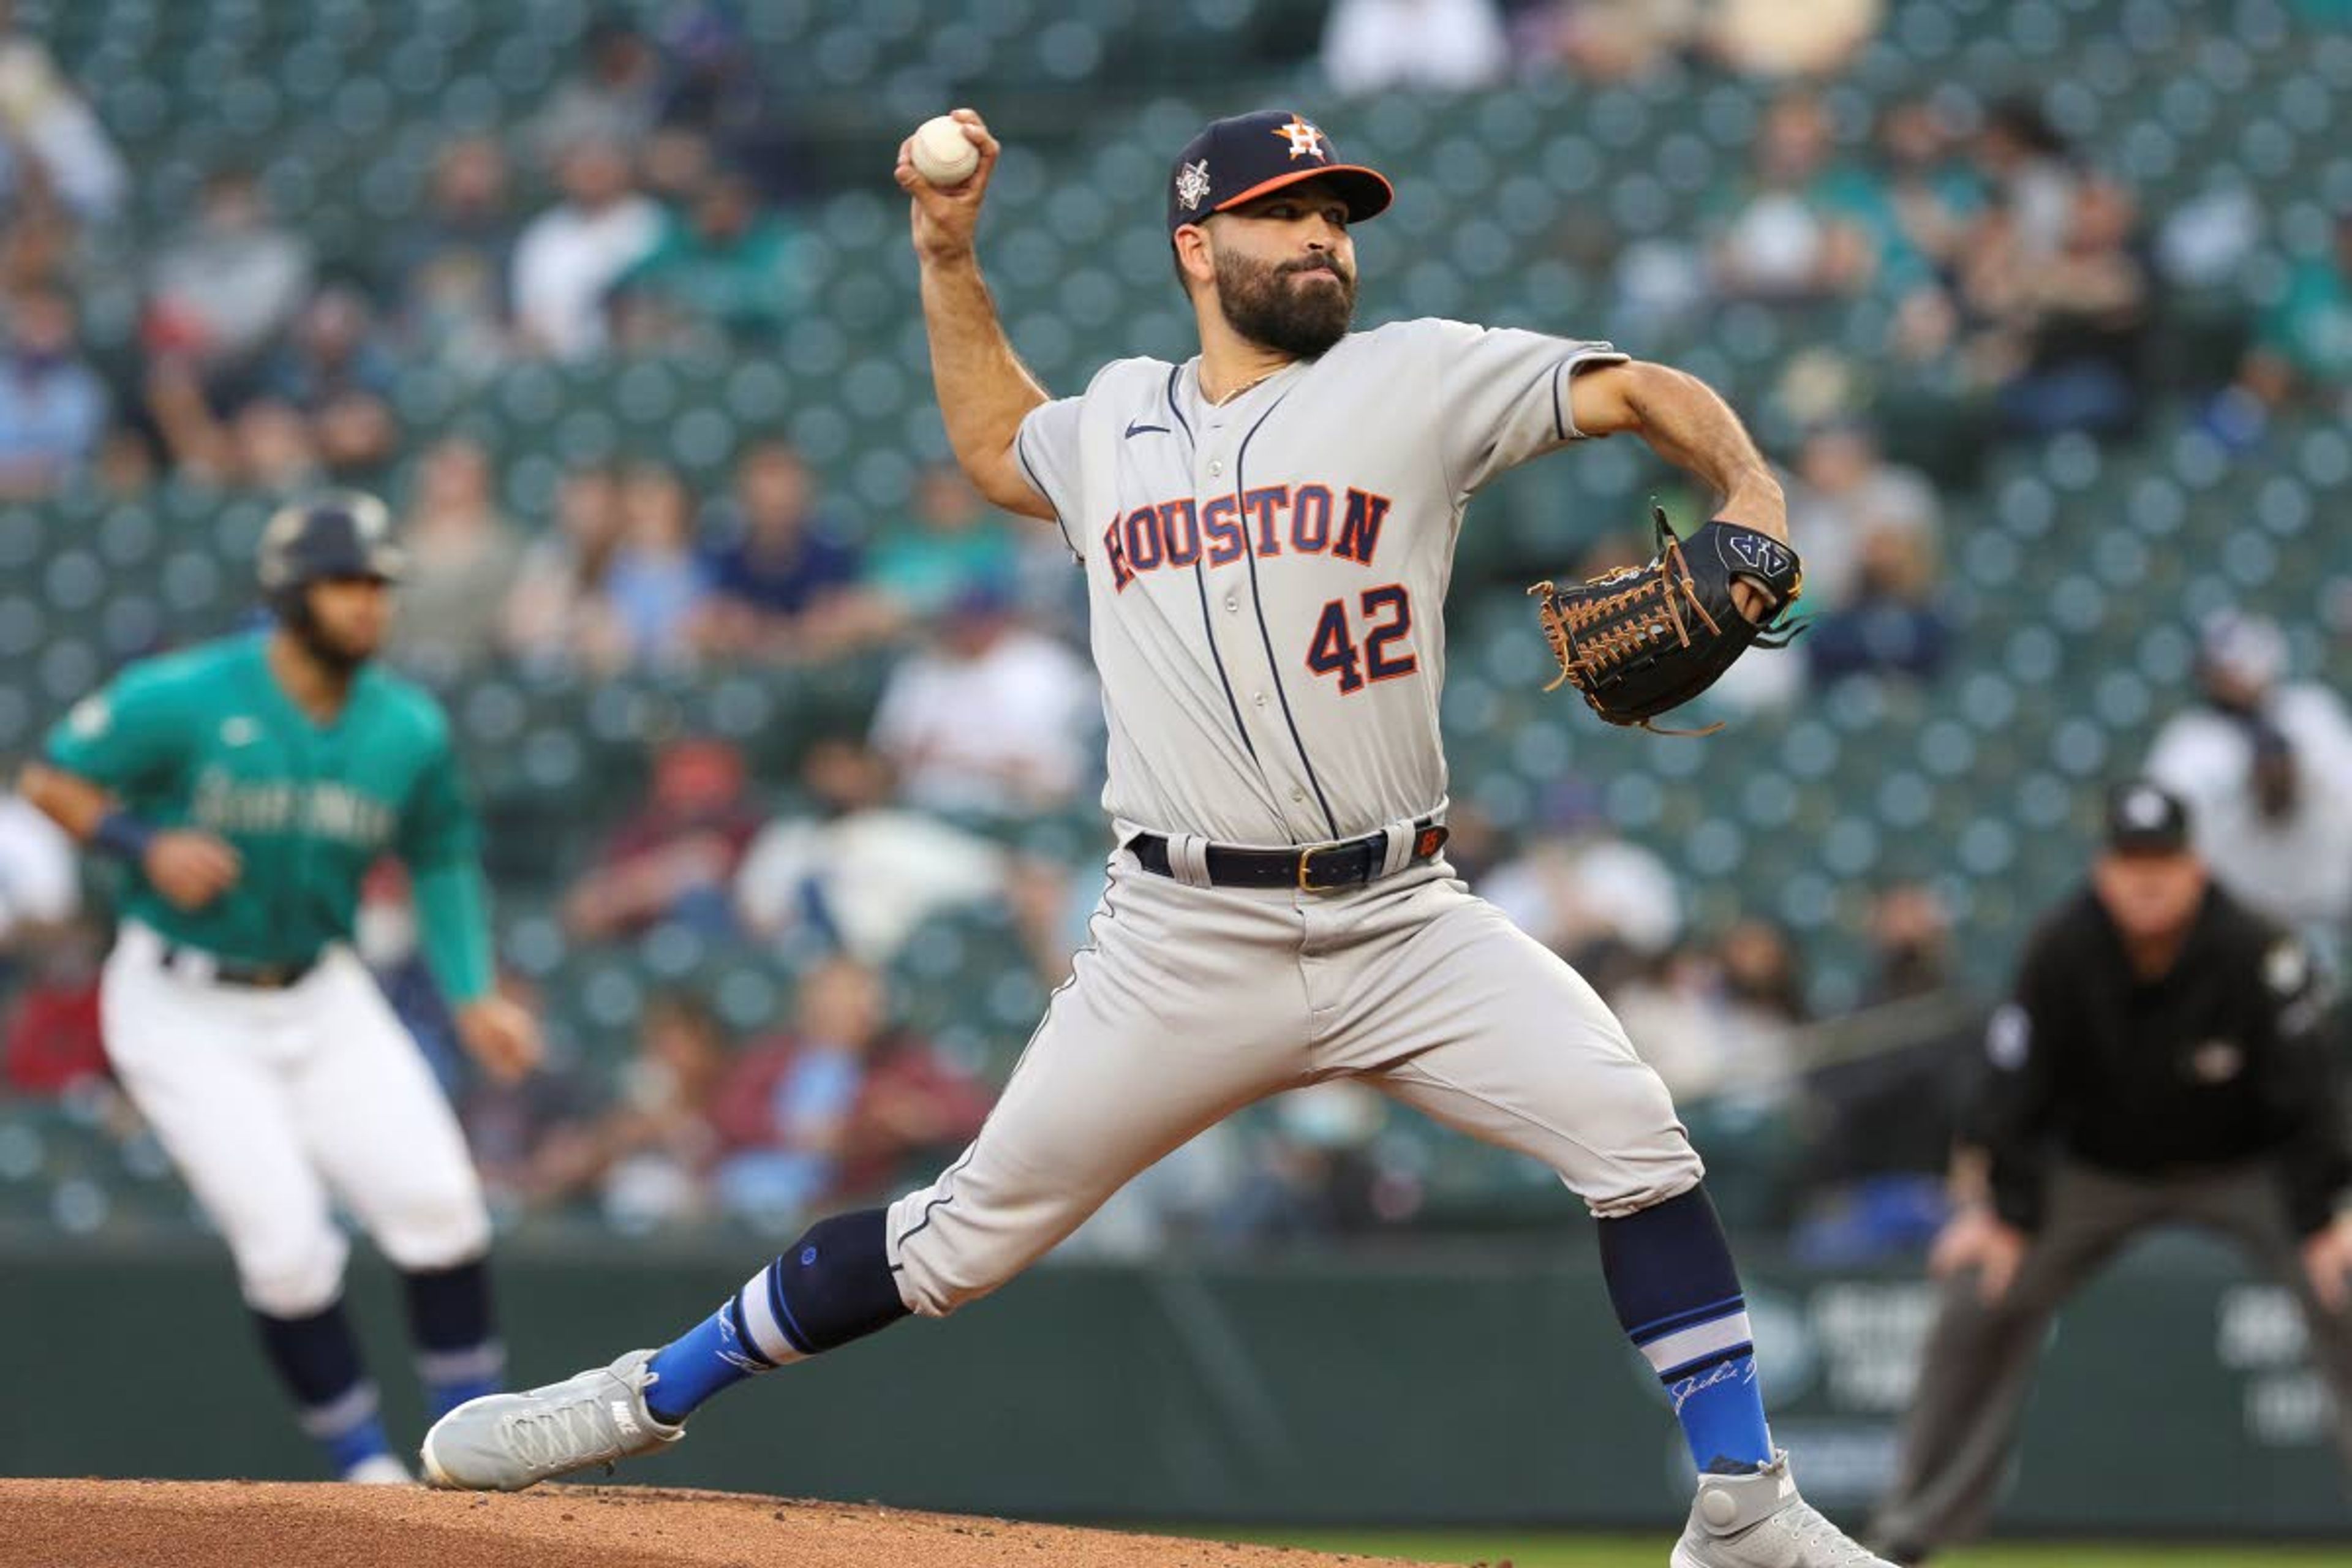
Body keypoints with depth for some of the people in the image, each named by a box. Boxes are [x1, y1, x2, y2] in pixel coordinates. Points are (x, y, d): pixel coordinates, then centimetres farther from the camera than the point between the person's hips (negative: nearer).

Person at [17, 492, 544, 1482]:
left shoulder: (409, 730, -3)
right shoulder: (183, 699, -17)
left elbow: (443, 861, 10)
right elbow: (51, 780, -7)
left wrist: (473, 999, -1)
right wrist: (145, 847, -24)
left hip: (321, 998, 4)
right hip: (183, 1016, -4)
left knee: (436, 1203, -9)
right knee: (285, 1242, -11)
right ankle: (366, 1469, 5)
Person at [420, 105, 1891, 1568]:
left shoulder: (1416, 378, 4)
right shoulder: (1117, 422, 13)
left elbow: (1644, 390, -2)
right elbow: (995, 443, 35)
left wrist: (1754, 500, -20)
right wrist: (947, 251, 26)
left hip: (1403, 925, -1)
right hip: (1188, 941, 1)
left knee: (1630, 1128, -19)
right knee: (974, 1230, 2)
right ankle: (650, 1396, 18)